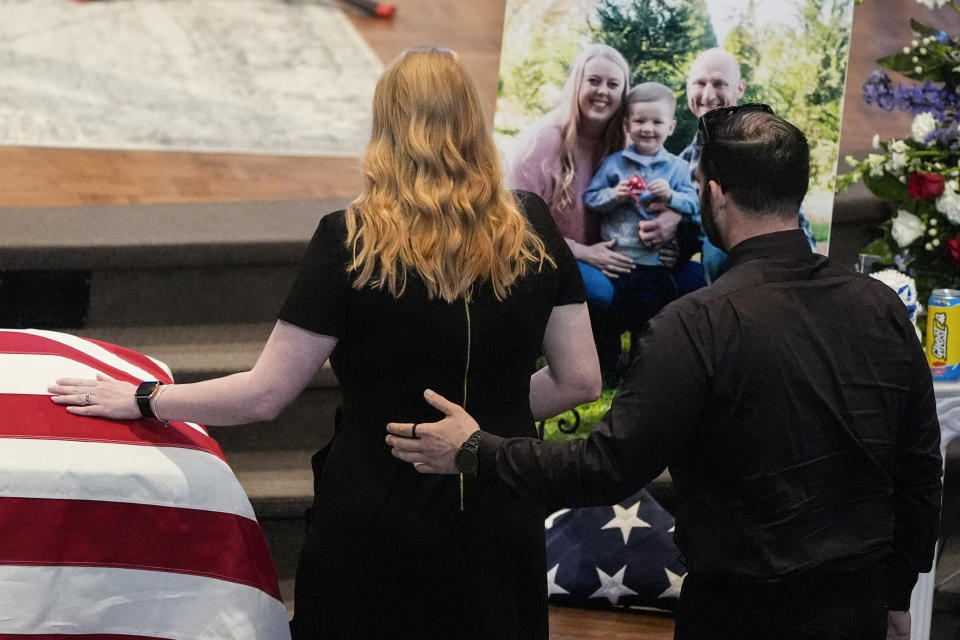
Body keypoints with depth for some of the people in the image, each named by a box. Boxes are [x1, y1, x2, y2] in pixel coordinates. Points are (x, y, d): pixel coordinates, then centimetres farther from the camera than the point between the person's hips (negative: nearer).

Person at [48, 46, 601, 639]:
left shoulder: (351, 241, -13)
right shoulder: (532, 230, -4)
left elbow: (264, 394, -11)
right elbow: (580, 380, 0)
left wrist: (143, 400, 1)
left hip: (378, 527, -3)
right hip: (503, 519, 3)